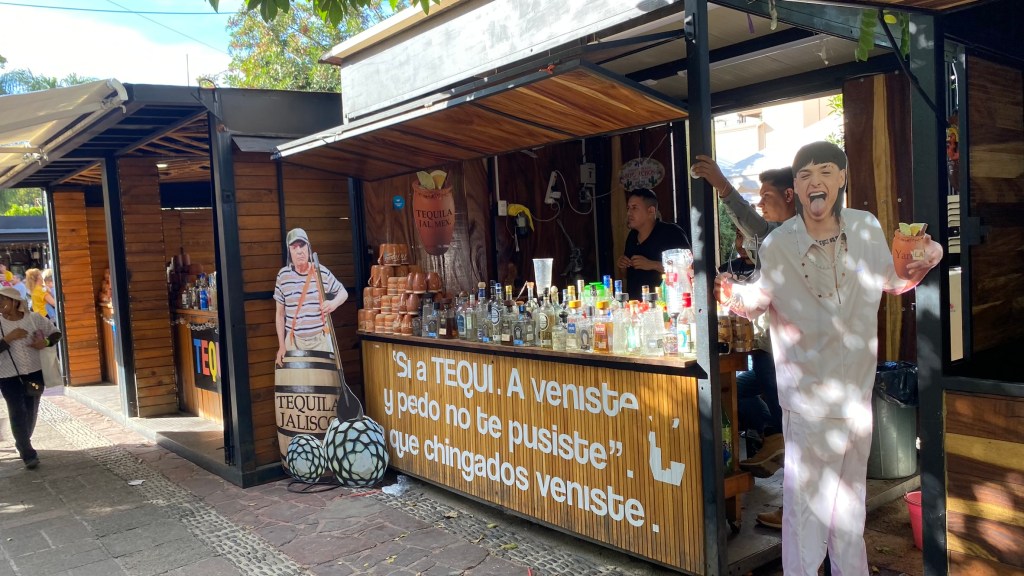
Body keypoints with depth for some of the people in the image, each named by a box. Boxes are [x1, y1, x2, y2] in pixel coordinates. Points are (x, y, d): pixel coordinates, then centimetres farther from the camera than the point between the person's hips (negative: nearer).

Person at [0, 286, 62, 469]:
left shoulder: (34, 318, -5)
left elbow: (56, 333, 6)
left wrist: (45, 342, -12)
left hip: (34, 372, 2)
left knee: (31, 411, 14)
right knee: (17, 412, -6)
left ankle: (23, 444, 37)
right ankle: (28, 454, 1)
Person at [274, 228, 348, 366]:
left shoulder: (322, 272, -3)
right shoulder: (283, 275, -2)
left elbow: (343, 292, 12)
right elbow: (280, 314, 3)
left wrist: (334, 303, -11)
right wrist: (281, 345, 1)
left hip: (320, 339, 0)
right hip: (294, 341, 0)